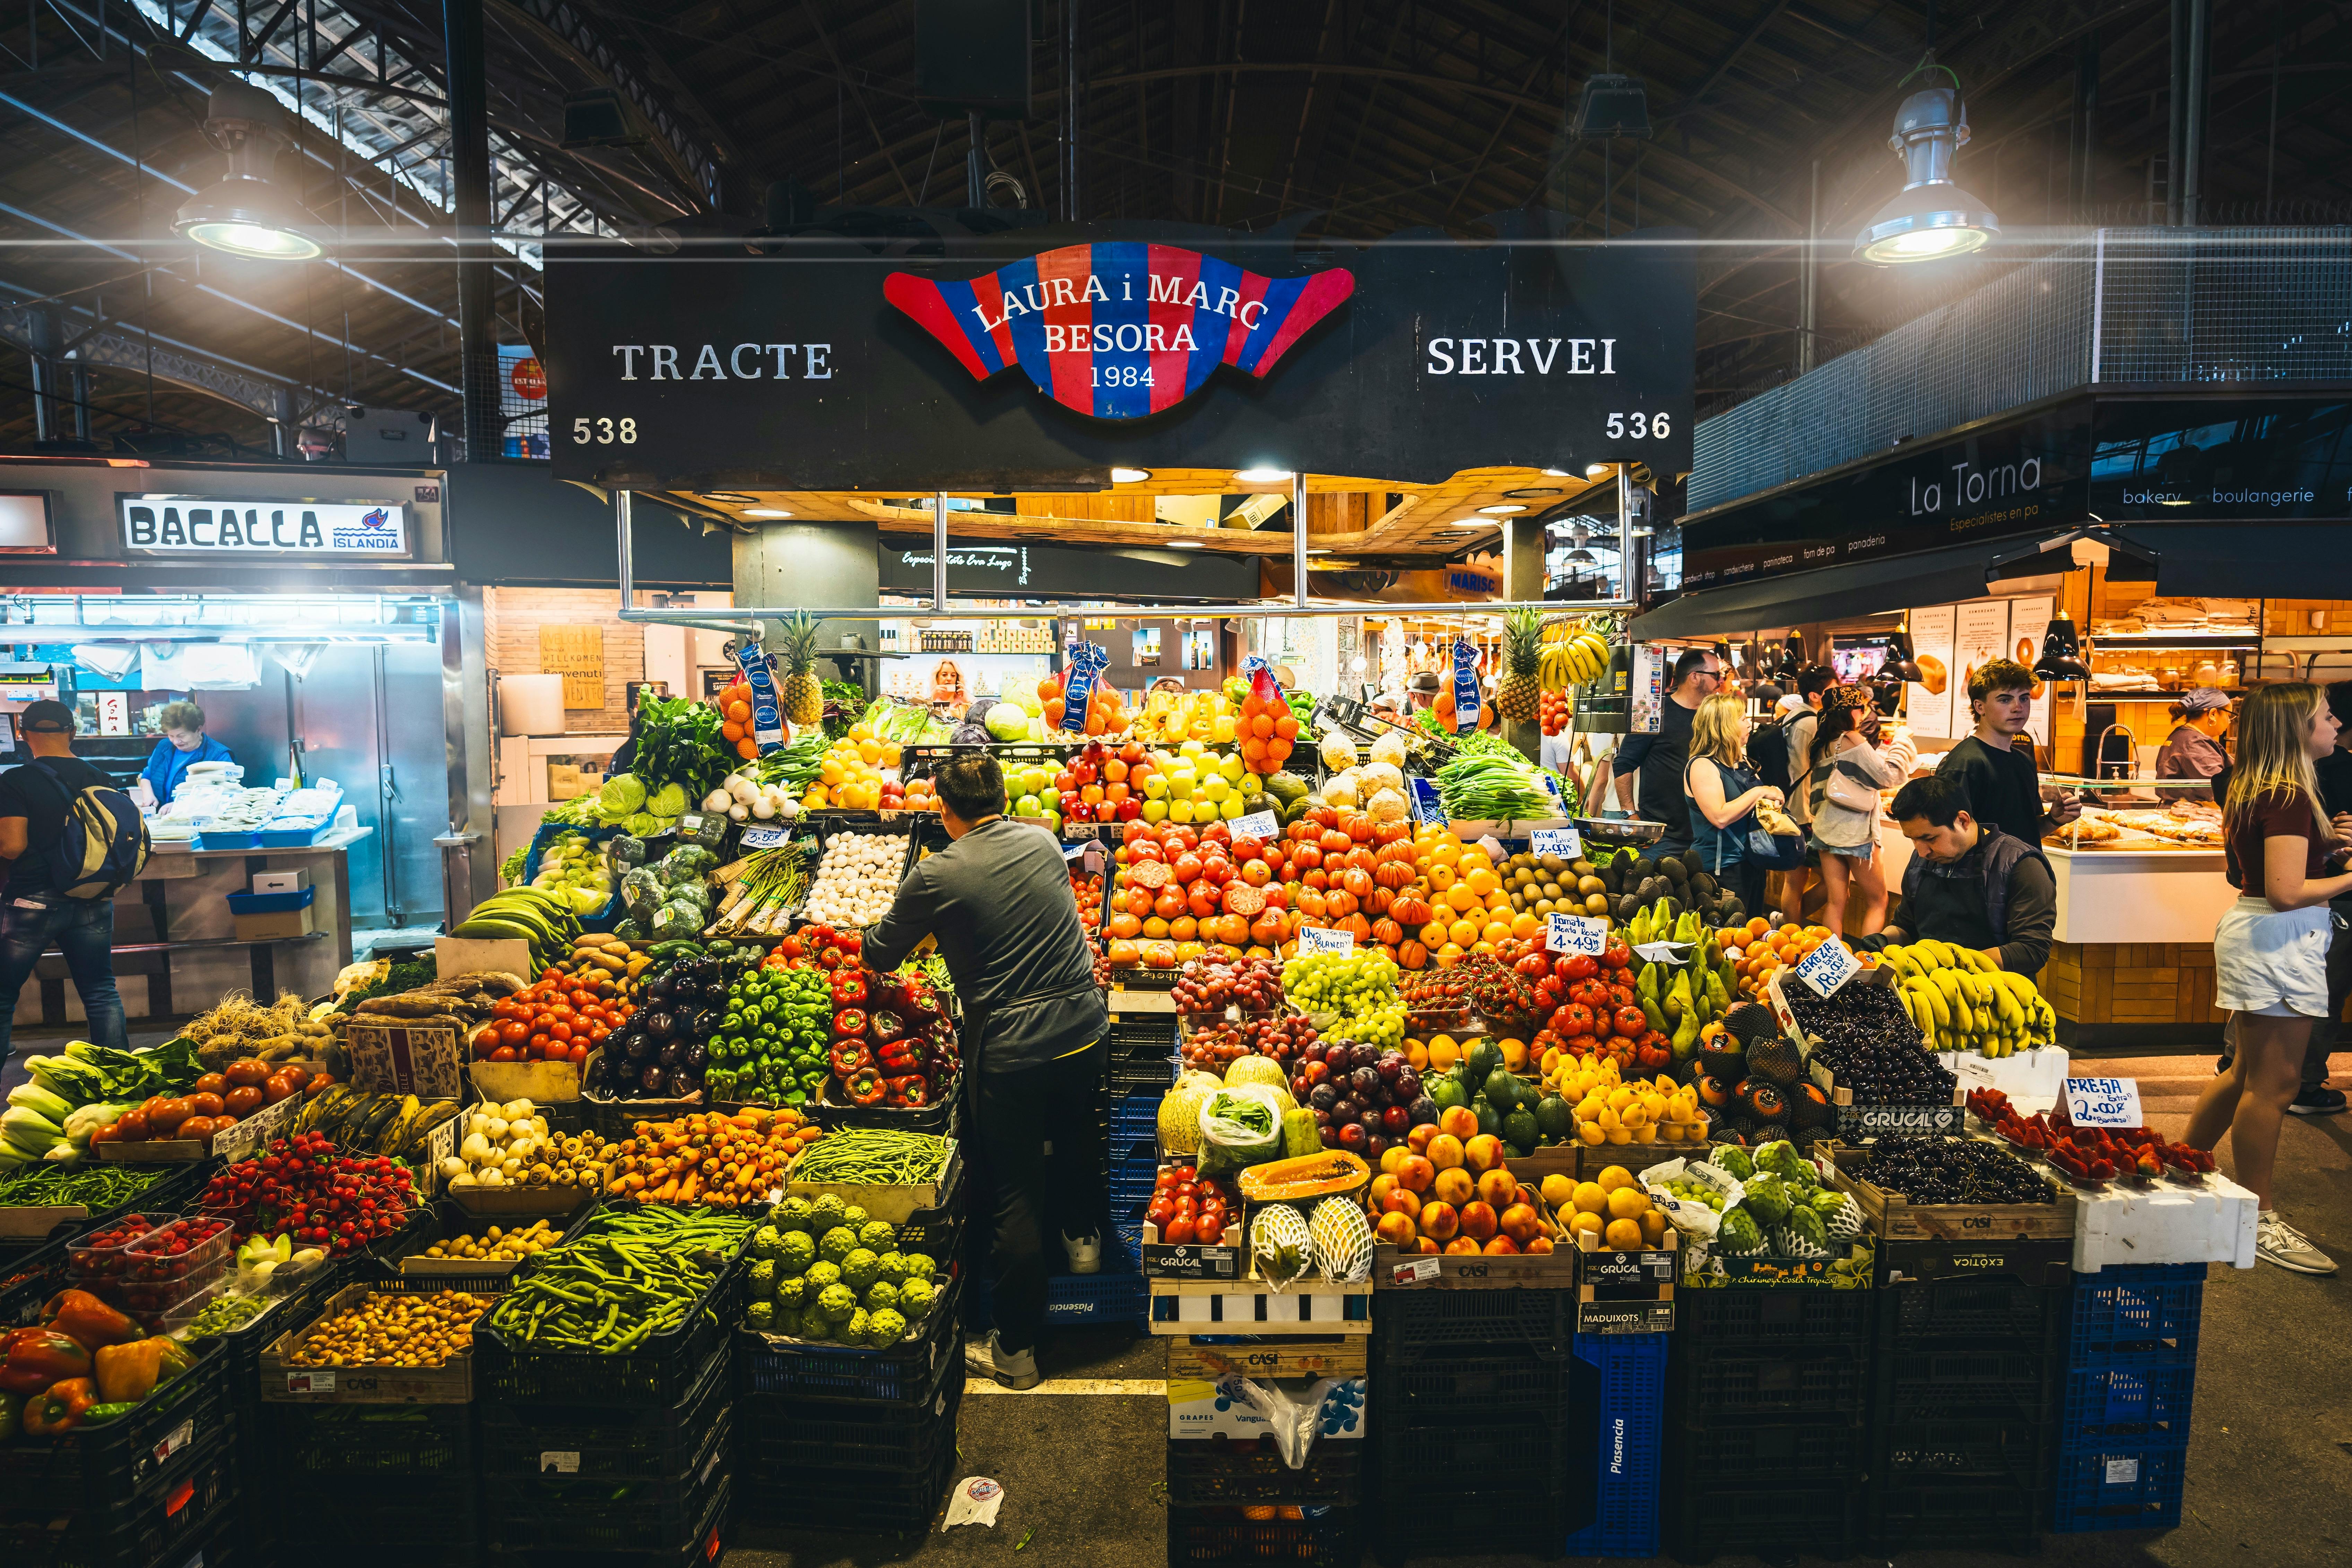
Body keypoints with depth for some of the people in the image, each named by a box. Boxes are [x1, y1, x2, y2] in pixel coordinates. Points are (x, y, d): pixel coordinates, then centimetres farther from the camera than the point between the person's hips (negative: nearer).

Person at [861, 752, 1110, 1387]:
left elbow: (880, 955, 1)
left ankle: (1016, 1350, 19)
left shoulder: (937, 876, -13)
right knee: (1076, 1132, 32)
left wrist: (873, 934, 24)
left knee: (1017, 1193, 7)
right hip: (1084, 1030, 5)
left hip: (1011, 1052, -4)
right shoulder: (1042, 841, 2)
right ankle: (1083, 1235, 54)